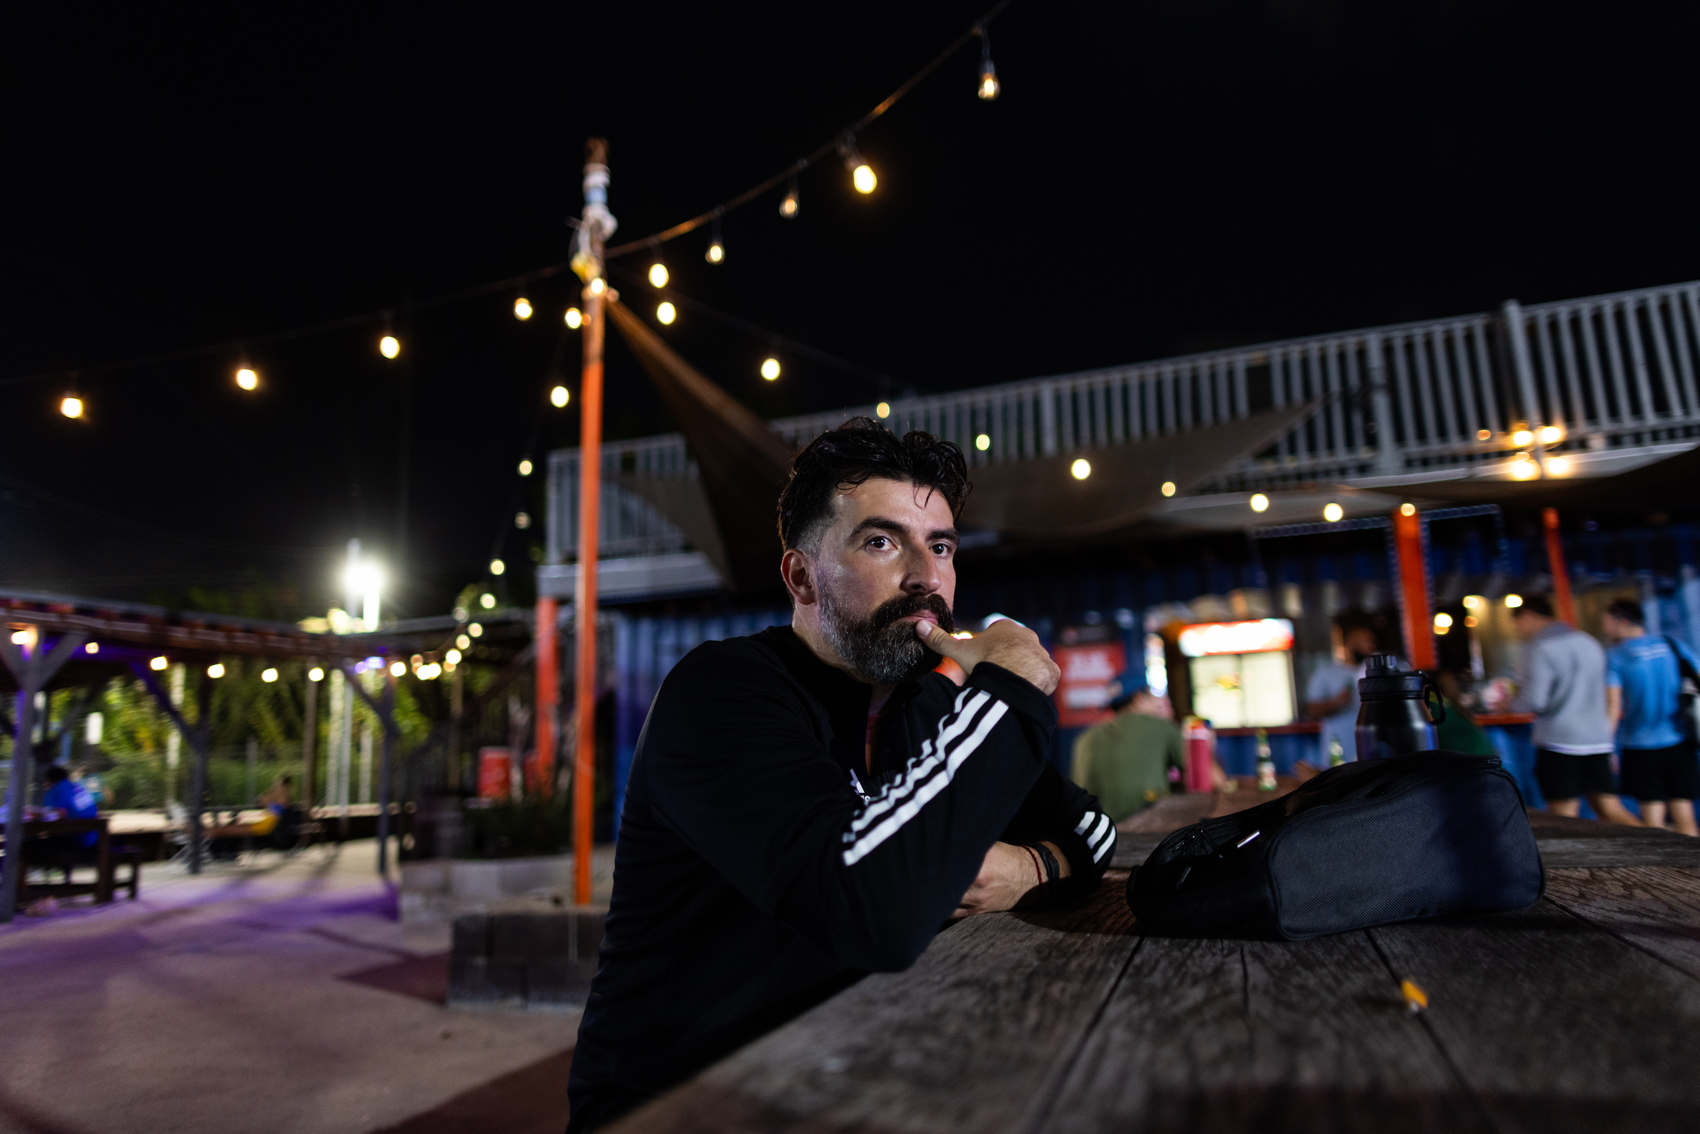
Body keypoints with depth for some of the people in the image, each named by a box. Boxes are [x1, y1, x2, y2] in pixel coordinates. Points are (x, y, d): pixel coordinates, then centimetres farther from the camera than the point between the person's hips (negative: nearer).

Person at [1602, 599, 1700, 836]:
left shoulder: (1615, 656, -7)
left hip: (1641, 747, -4)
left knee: (1654, 822, 2)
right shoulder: (1677, 647, 6)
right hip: (1681, 744, 4)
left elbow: (1612, 708, -11)